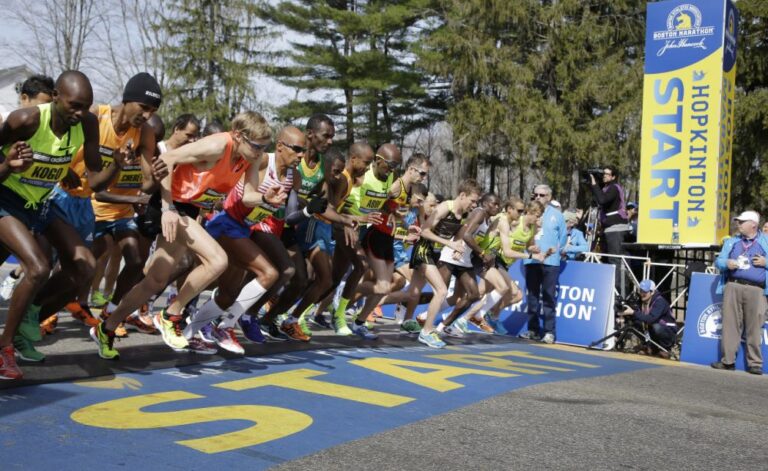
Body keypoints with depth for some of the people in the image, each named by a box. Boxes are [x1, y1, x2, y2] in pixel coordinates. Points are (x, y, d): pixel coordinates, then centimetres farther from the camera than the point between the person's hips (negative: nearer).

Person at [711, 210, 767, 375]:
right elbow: (718, 261, 15)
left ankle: (755, 363, 4)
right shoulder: (731, 242, 20)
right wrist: (726, 263, -6)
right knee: (730, 324, -2)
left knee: (754, 327, -4)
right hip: (733, 287, 2)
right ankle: (728, 360, 4)